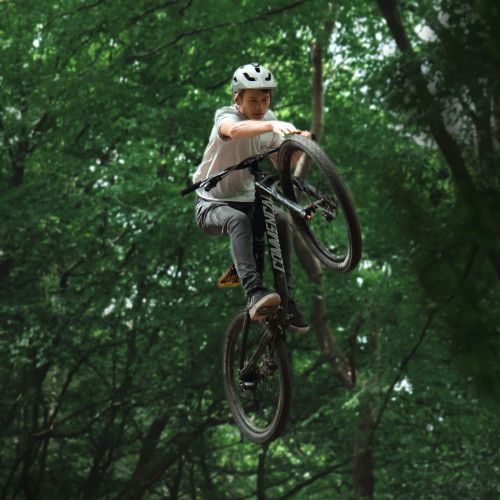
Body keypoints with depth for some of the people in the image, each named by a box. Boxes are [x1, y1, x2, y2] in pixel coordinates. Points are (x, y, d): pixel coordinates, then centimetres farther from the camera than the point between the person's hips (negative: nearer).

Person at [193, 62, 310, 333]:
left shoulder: (269, 120, 1)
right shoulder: (227, 117, -18)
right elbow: (235, 130, -44)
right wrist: (273, 126, -62)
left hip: (248, 201, 5)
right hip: (212, 204, -5)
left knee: (282, 220, -24)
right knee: (238, 219, -38)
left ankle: (286, 299, -21)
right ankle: (255, 293, -51)